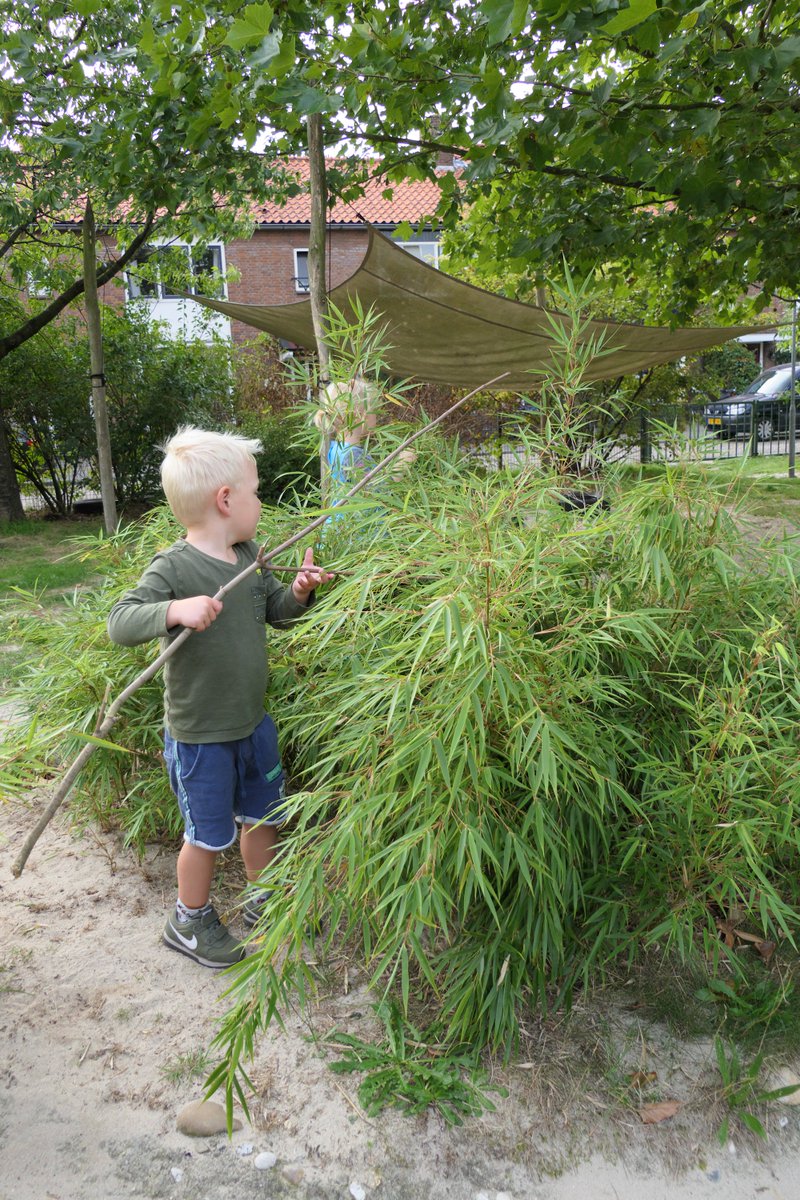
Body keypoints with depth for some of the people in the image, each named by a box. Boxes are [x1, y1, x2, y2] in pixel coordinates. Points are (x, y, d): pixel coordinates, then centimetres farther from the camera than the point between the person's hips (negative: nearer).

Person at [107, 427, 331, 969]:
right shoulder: (174, 567, -22)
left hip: (254, 721, 7)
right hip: (200, 736, -7)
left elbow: (276, 611, 12)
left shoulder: (250, 555, 0)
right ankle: (190, 921, 36)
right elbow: (120, 622, -29)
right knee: (209, 834, 10)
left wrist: (299, 592, -8)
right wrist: (175, 610, -45)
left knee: (263, 816, 22)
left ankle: (264, 900, 46)